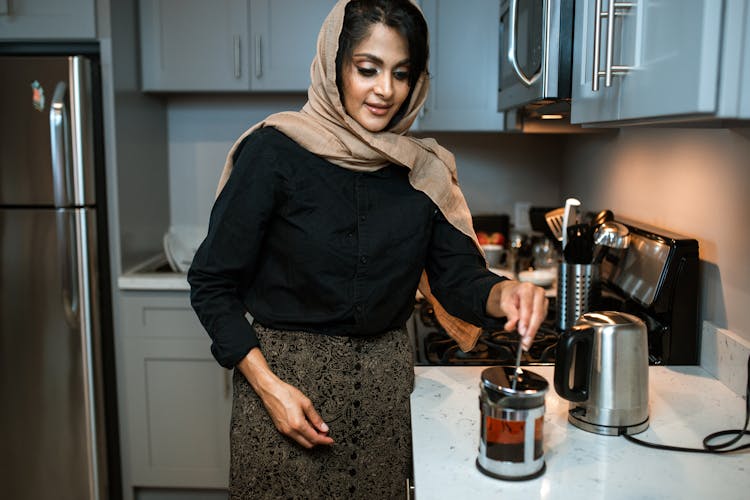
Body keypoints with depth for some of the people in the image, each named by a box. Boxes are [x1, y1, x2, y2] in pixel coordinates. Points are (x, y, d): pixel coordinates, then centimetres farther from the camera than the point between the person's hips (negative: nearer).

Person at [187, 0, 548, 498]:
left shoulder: (425, 170, 1)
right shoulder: (274, 151, -11)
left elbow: (459, 279, -1)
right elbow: (213, 284, -8)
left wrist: (504, 293, -23)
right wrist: (269, 385, -14)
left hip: (385, 382, 4)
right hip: (285, 376, -3)